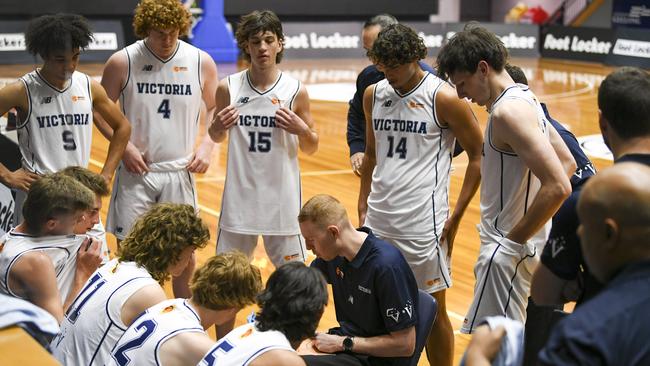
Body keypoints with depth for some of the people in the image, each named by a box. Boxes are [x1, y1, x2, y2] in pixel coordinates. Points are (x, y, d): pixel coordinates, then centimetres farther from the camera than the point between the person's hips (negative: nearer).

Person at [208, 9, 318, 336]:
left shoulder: (295, 91, -5)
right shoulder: (228, 87, -3)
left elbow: (311, 149, 4)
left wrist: (301, 130, -17)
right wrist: (218, 127, -10)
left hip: (282, 199, -1)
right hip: (239, 198, 1)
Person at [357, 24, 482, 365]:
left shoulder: (444, 97, -8)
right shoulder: (373, 94, 8)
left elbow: (479, 155, -4)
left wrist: (456, 215, -8)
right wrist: (363, 208, 15)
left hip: (422, 224, -5)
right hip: (377, 221, 5)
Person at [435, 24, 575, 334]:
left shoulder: (508, 111, -21)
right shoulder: (524, 97, 10)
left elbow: (557, 187, -29)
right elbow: (567, 163, 19)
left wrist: (513, 239, -19)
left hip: (509, 250, -10)